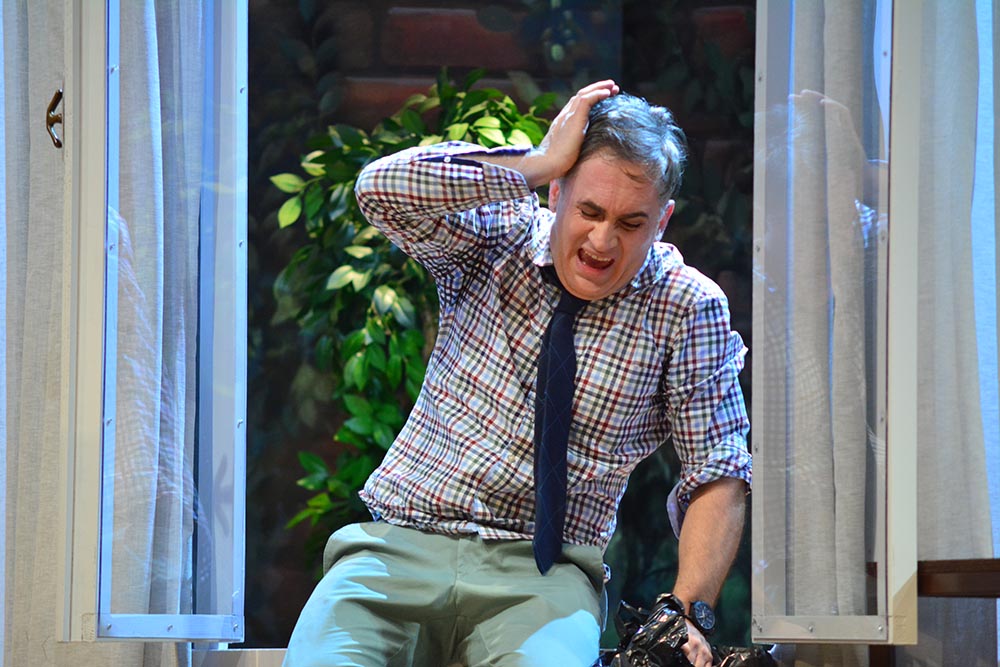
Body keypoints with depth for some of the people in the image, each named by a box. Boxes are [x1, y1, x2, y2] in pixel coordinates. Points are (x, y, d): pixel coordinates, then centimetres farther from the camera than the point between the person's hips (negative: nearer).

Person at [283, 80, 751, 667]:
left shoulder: (688, 309, 3)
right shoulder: (498, 235, 6)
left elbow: (718, 475, 1)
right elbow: (381, 187, -12)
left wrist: (688, 614, -14)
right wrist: (541, 162, -10)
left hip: (543, 572, -1)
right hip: (402, 547, 1)